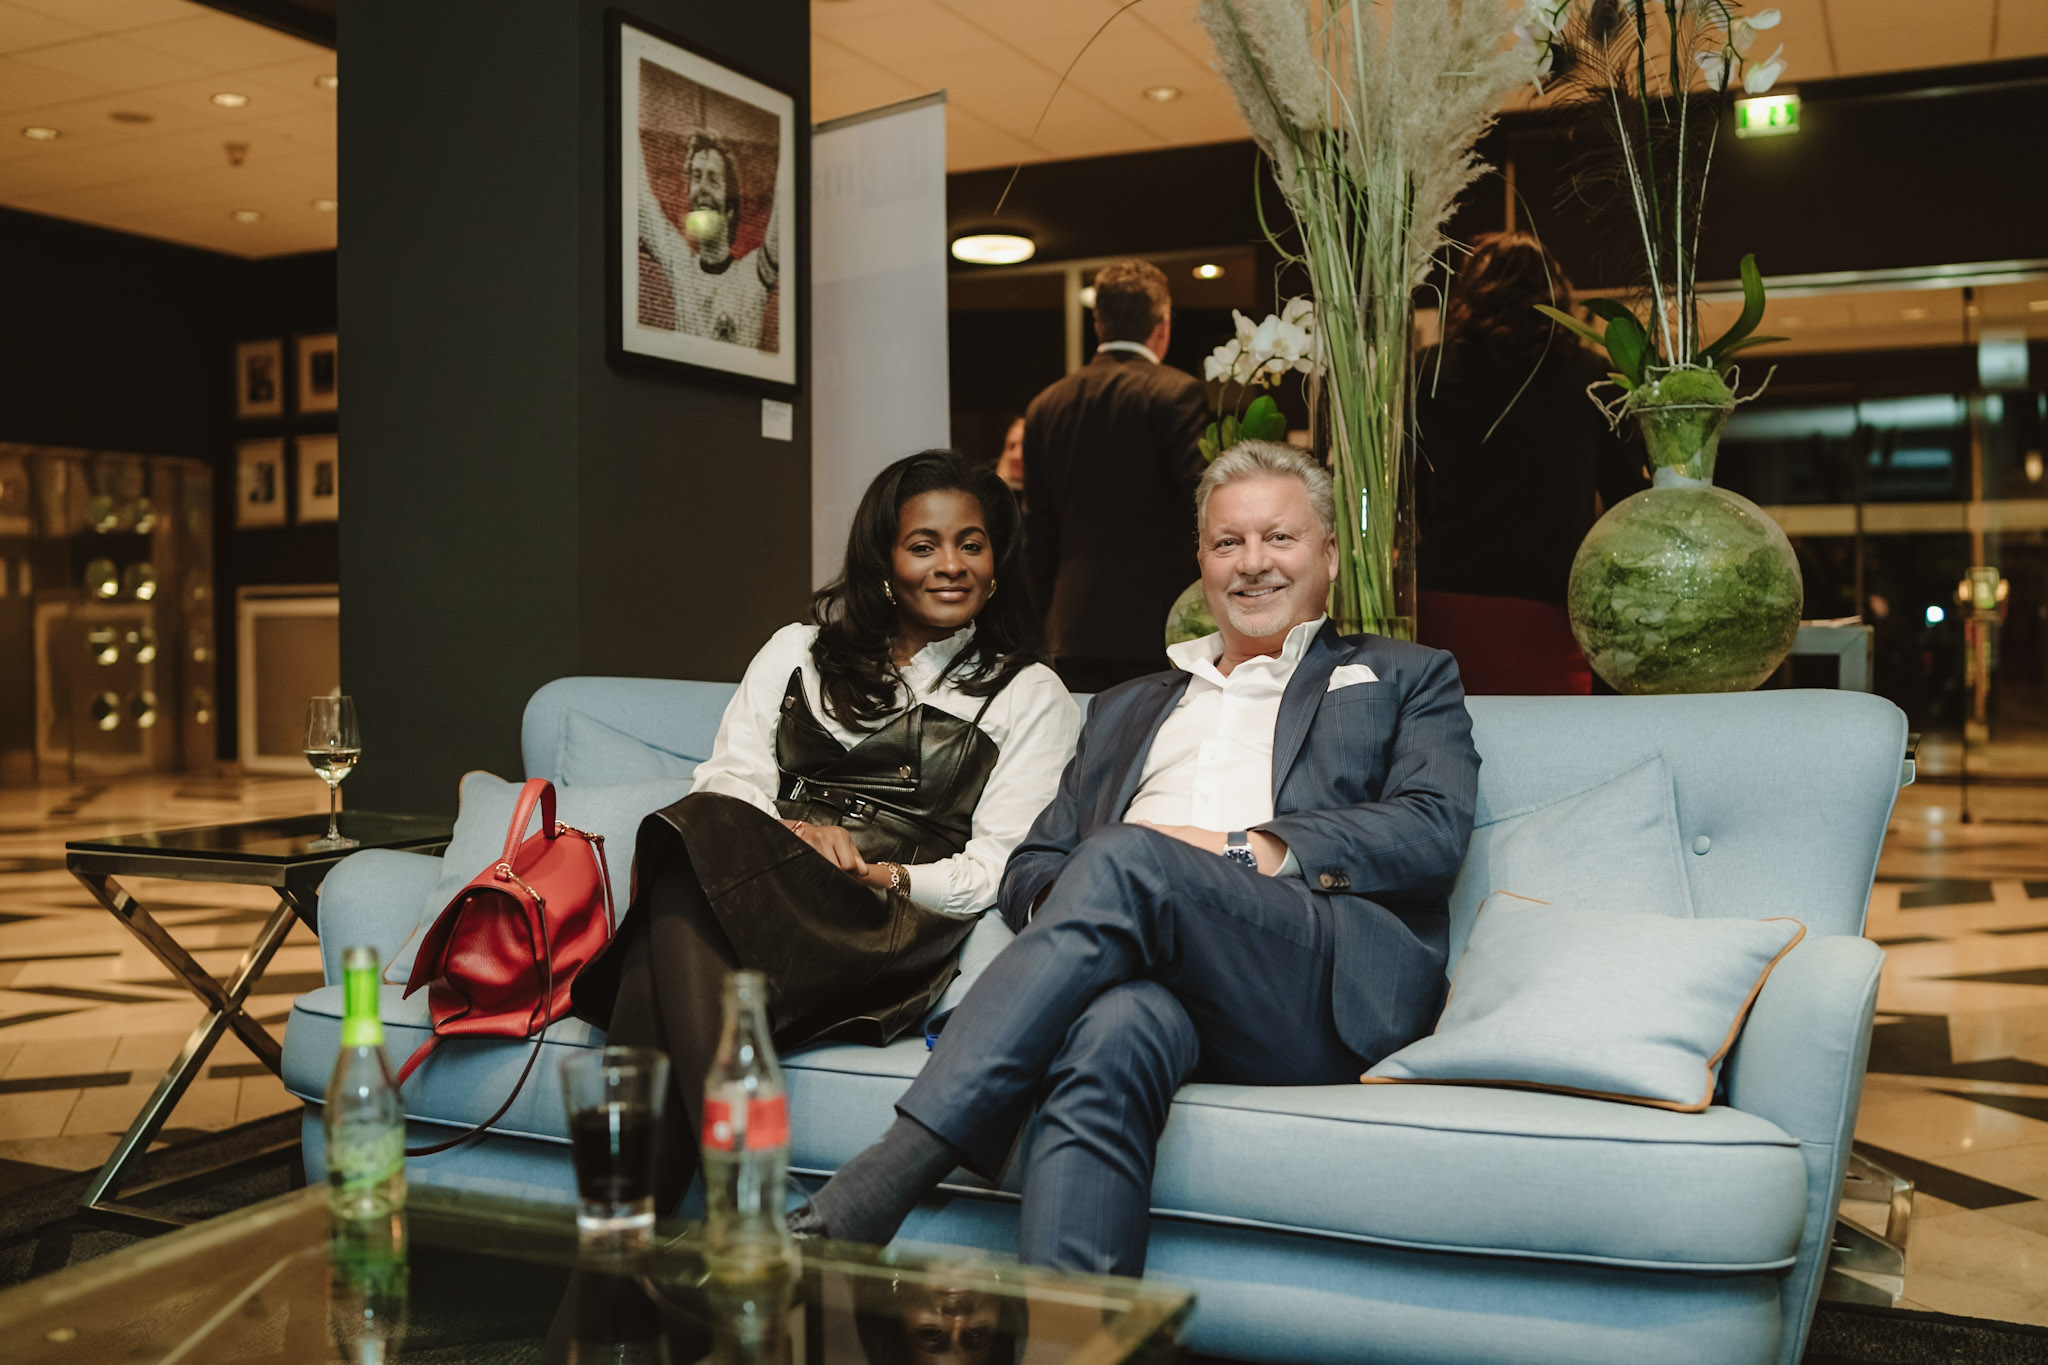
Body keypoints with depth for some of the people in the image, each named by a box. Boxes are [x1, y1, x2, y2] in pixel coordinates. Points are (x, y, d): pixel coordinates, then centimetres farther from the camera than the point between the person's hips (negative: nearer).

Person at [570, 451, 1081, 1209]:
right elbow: (728, 778, 12)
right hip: (751, 886, 3)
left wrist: (887, 877, -14)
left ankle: (644, 1190, -40)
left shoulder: (1031, 697, 16)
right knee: (691, 831, -34)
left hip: (887, 938, -3)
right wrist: (793, 835, -10)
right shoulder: (797, 651, 25)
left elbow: (1000, 869, 5)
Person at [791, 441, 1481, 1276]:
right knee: (1113, 1032, -37)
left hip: (1329, 989, -2)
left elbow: (1435, 833, 5)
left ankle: (870, 1192, -39)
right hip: (1153, 982, 3)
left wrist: (1241, 849, -9)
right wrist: (1064, 905, -1)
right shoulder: (1126, 708, 35)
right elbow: (1030, 866, 27)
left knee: (1127, 860, -33)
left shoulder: (1405, 680, 25)